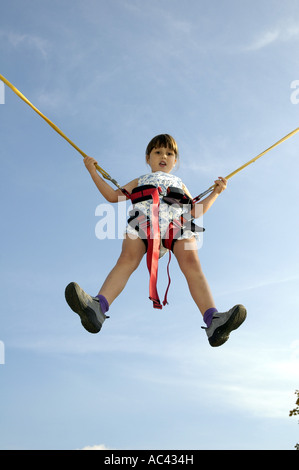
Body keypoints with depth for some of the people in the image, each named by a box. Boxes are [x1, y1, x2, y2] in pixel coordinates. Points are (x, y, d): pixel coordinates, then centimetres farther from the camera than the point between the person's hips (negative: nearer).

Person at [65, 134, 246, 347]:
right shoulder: (141, 180, 43)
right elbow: (113, 196, 36)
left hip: (178, 224, 1)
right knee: (127, 259, -30)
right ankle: (98, 307, -50)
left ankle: (213, 321, -43)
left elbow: (195, 211, 36)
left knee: (191, 263, -27)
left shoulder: (179, 183, 46)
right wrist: (93, 172, 33)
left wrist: (215, 193, 28)